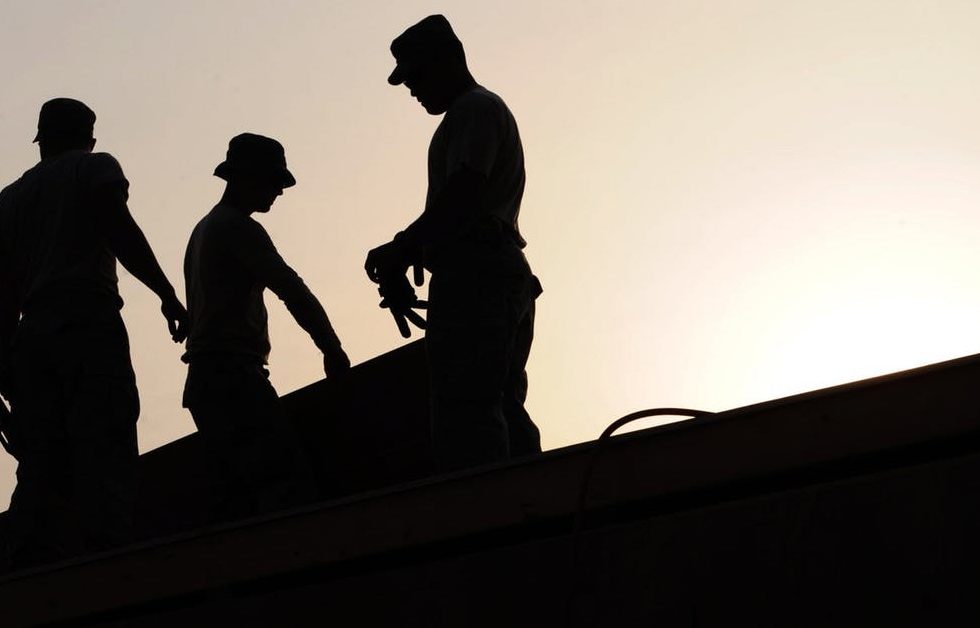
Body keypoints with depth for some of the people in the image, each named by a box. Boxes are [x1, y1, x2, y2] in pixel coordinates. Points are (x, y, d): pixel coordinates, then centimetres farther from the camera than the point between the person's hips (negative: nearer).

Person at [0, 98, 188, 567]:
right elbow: (119, 228, -9)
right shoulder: (95, 168, 11)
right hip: (90, 322, -5)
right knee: (104, 458, -14)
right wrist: (166, 294, -8)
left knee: (39, 466, 3)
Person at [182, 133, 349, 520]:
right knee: (290, 482, -21)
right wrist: (333, 351, -4)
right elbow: (292, 291, -12)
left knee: (239, 493, 5)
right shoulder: (238, 227, -6)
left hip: (204, 379, 10)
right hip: (234, 374, -10)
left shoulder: (203, 230, 25)